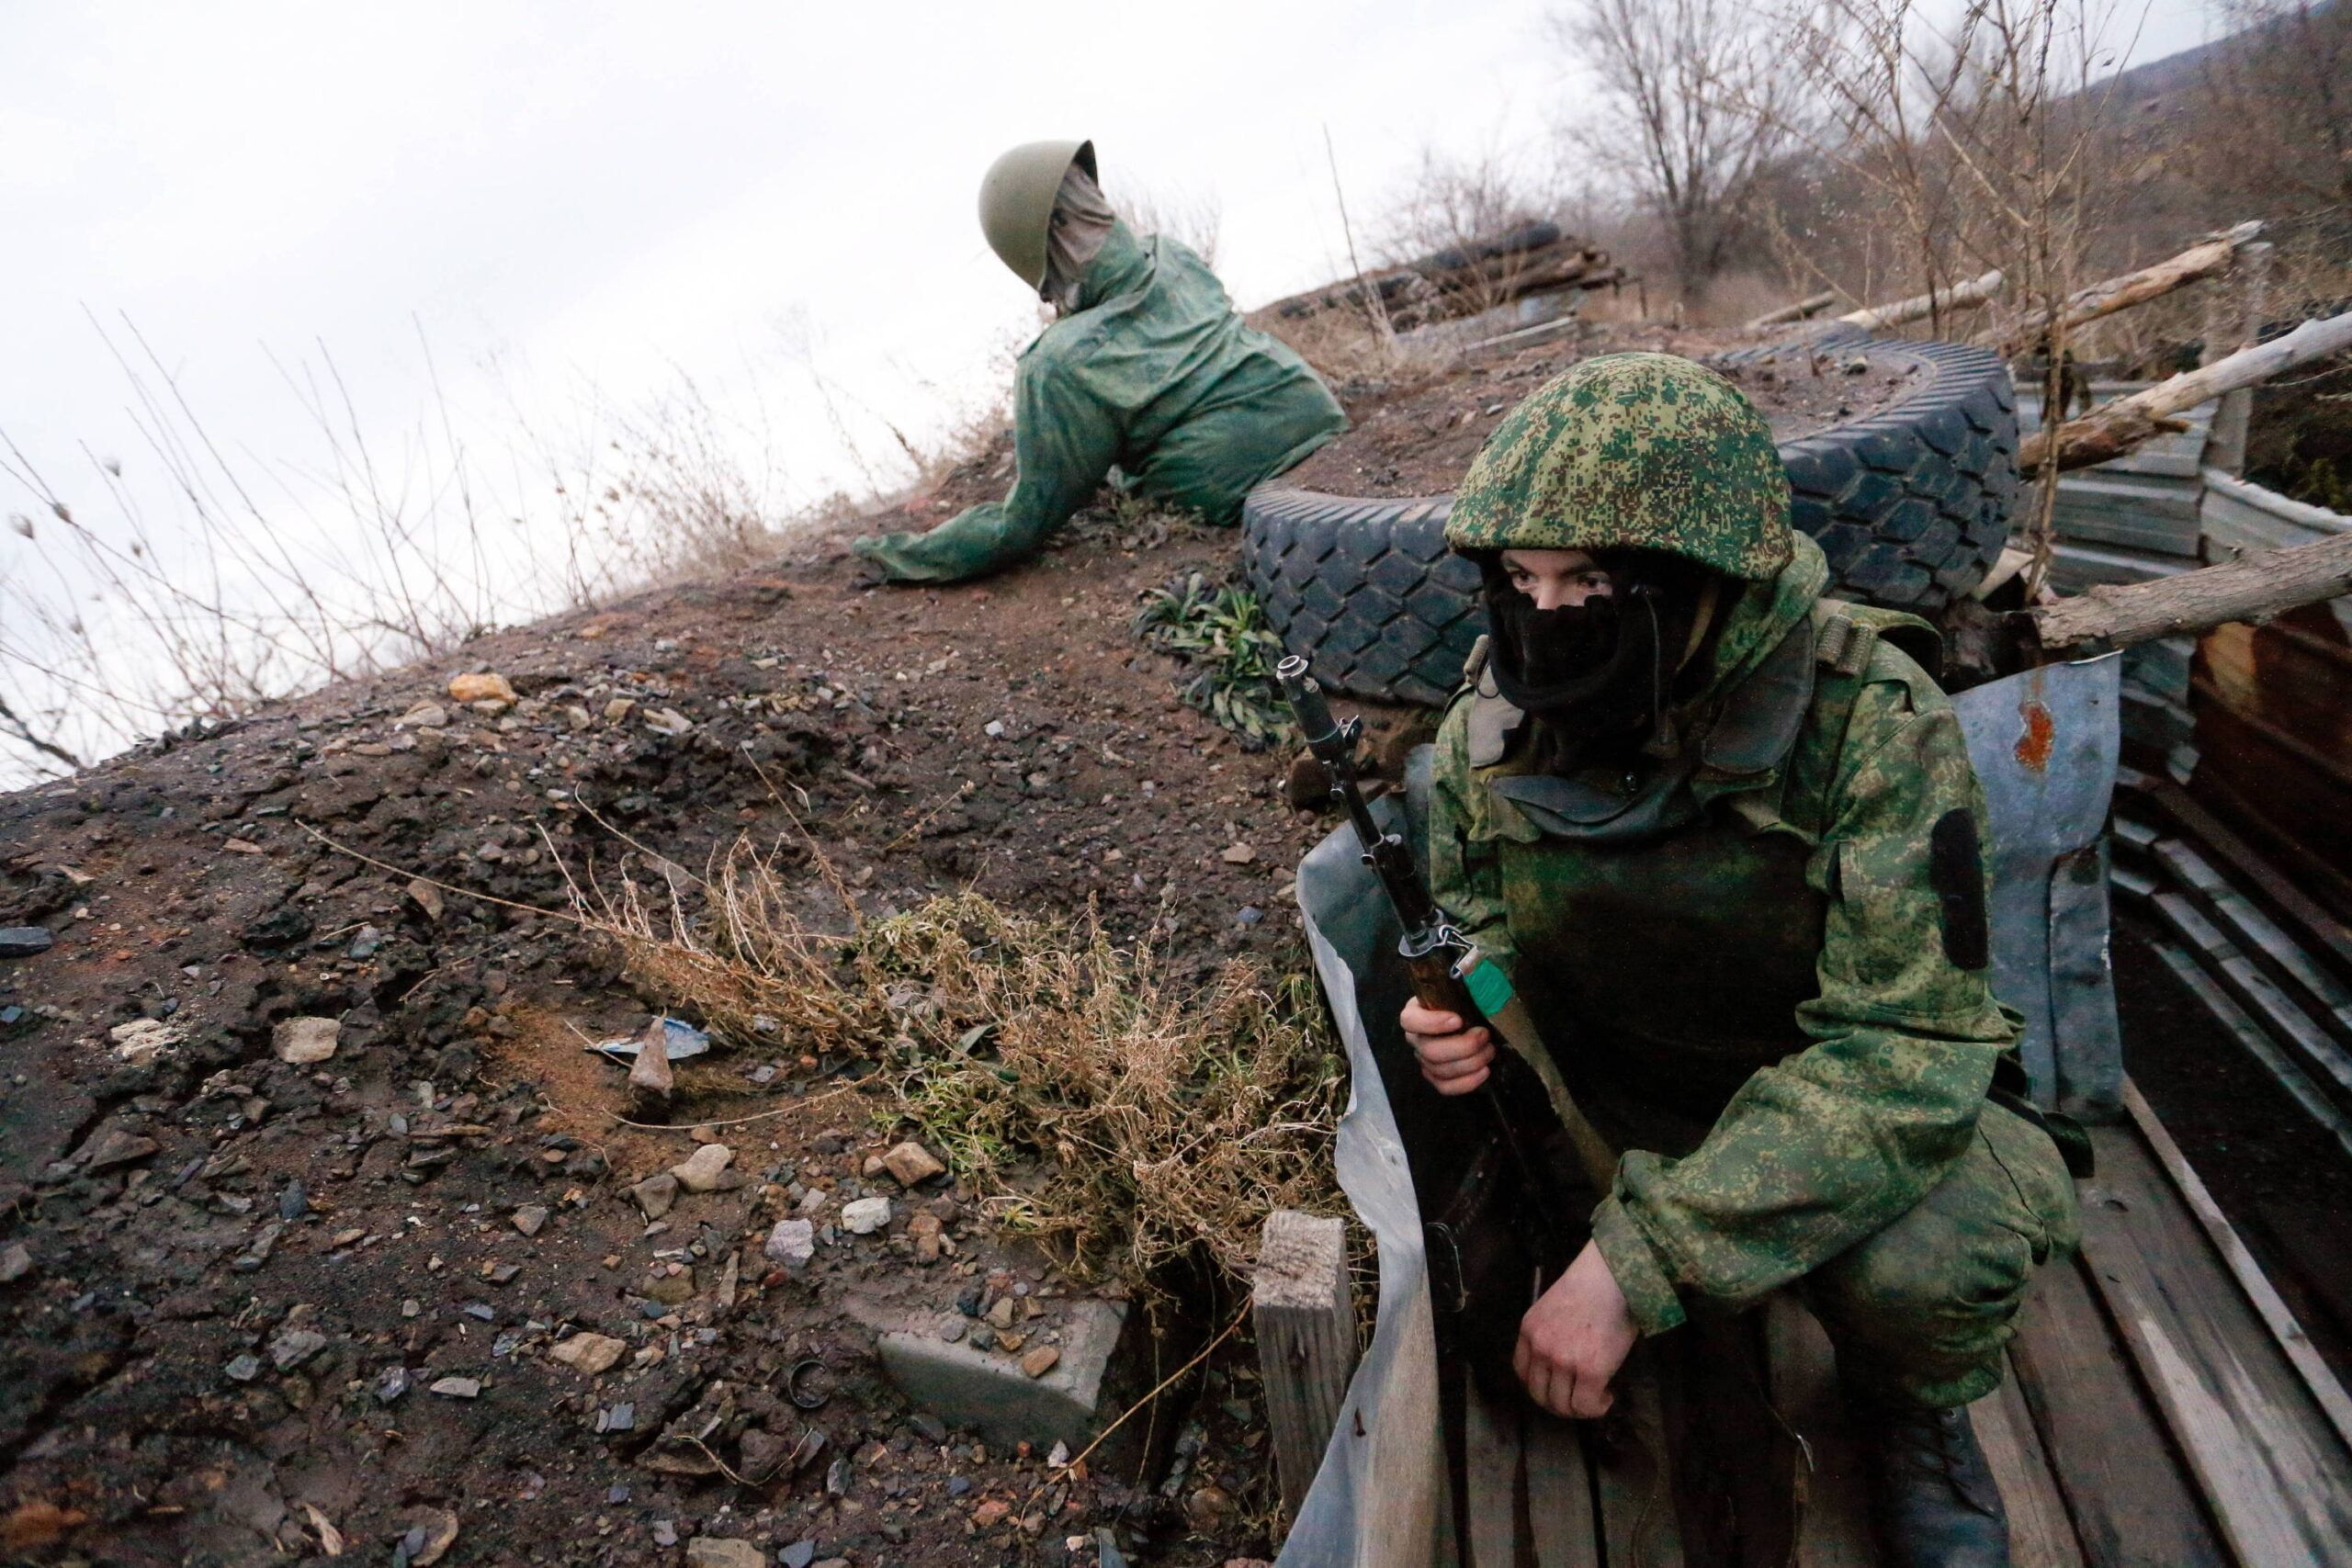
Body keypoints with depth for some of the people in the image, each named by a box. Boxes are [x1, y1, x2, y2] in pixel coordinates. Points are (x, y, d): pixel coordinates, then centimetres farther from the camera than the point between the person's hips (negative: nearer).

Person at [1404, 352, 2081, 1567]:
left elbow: (1902, 1052, -31)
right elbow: (1481, 950, 2)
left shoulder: (1870, 721, -26)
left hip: (1879, 1102, -4)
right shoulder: (1487, 733, -12)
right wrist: (1458, 1023, -25)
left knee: (1914, 1264, -33)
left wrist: (1639, 1258, -39)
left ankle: (1909, 1407, 6)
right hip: (1620, 1101, 4)